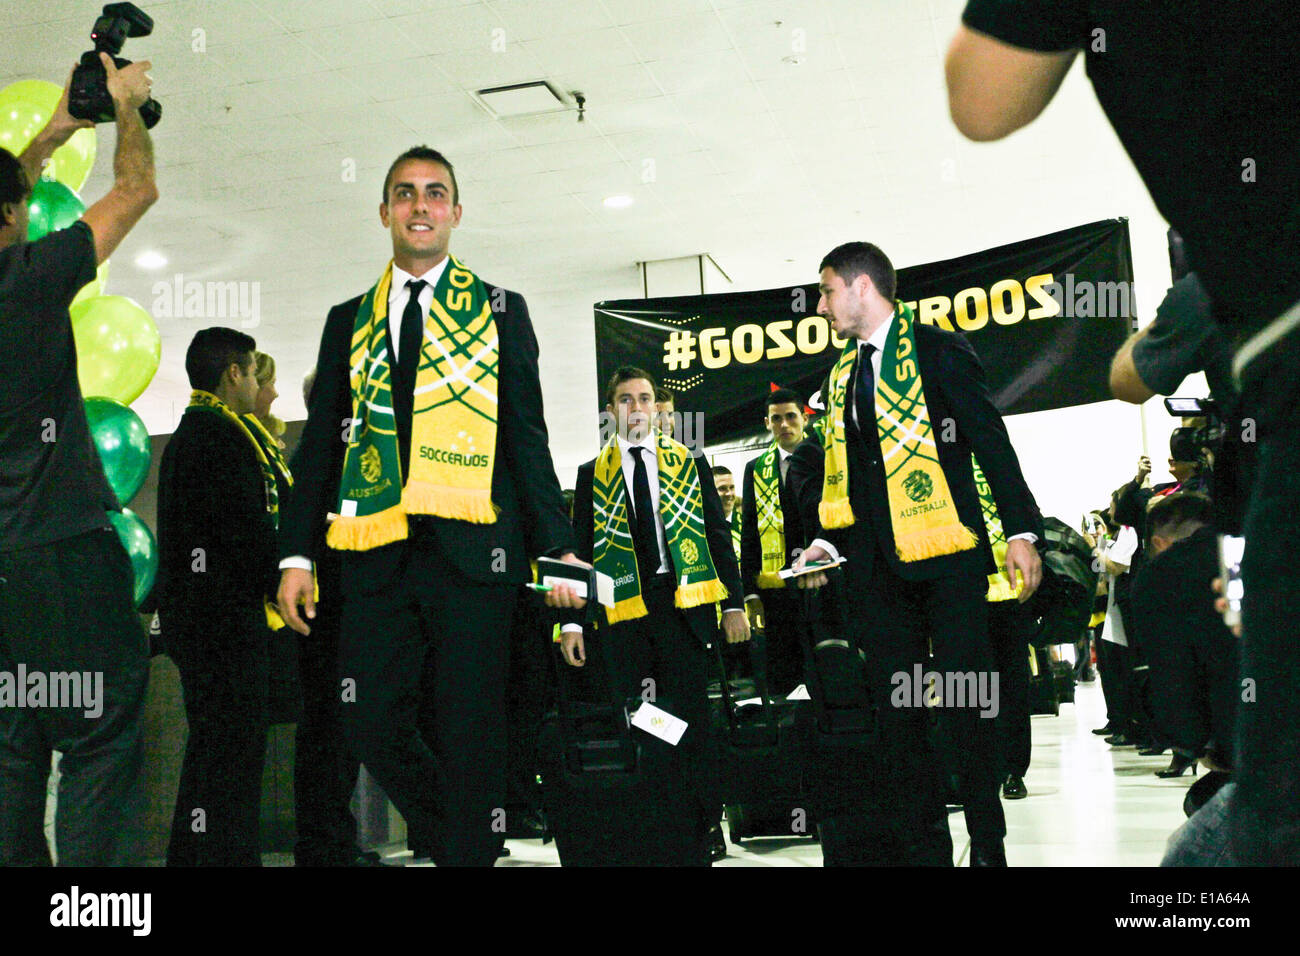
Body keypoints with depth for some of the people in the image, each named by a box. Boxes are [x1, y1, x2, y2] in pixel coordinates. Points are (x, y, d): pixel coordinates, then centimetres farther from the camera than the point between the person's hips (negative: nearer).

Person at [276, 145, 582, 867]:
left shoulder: (500, 311, 10)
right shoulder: (348, 320, 17)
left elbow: (526, 440, 5)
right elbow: (320, 444, 14)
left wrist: (557, 546, -4)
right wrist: (297, 554, 4)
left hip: (471, 549, -3)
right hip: (377, 554, 3)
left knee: (469, 727, -2)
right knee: (369, 721, 2)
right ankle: (450, 839, 25)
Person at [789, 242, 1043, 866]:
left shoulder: (937, 350, 0)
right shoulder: (842, 374, 18)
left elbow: (990, 441, -4)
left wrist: (1021, 531, -10)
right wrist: (824, 539, 6)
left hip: (945, 556, -6)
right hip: (877, 568, 6)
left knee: (966, 705, -2)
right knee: (897, 714, 7)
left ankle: (987, 847, 12)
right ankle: (923, 848, 16)